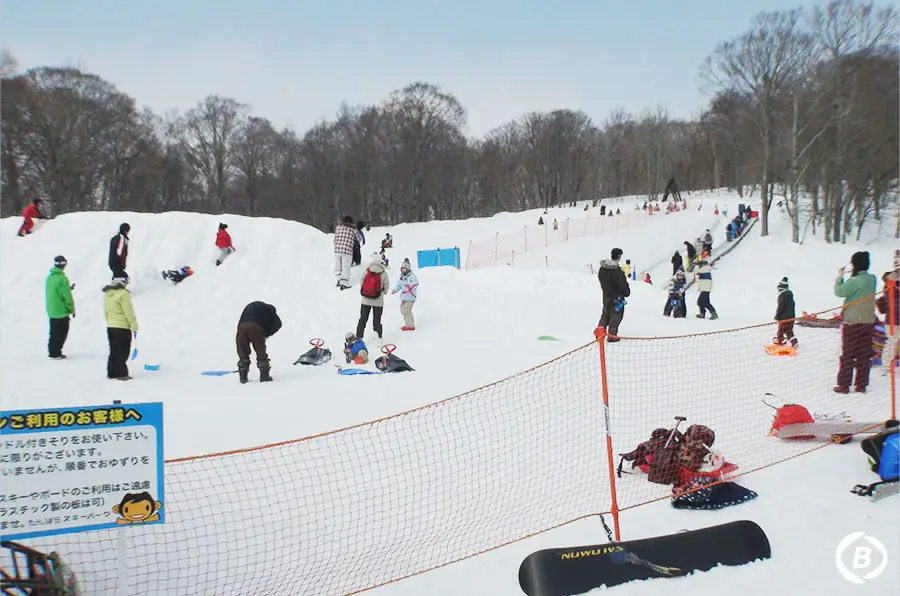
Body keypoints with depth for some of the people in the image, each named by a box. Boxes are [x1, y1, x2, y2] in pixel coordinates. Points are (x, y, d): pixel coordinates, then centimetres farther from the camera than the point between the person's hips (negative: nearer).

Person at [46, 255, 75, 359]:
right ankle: (56, 353, 3)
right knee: (61, 333, 2)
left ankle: (52, 351, 22)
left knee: (54, 332, 17)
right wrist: (72, 310, -6)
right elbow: (67, 297, -16)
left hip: (51, 310, 7)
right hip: (61, 311, -7)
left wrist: (68, 288, 16)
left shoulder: (49, 277, 6)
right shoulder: (62, 278, -18)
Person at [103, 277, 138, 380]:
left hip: (110, 327, 7)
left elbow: (106, 311, 13)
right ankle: (121, 373, 1)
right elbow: (129, 312, -16)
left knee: (113, 351, 16)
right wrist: (134, 326, -10)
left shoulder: (107, 293, 7)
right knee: (123, 352, 1)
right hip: (122, 327, -7)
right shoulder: (123, 294, -17)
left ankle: (111, 372, 19)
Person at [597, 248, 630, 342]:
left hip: (606, 295, 7)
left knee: (605, 314, 22)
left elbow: (601, 279, 12)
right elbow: (623, 284, -20)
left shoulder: (602, 268, -1)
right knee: (616, 316, 5)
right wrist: (627, 292, -1)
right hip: (617, 297, -7)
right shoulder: (617, 271, -24)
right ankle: (611, 336, 6)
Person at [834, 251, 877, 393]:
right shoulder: (872, 279, 5)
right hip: (868, 321, 6)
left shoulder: (856, 281, -17)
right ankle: (861, 384, 13)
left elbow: (839, 291, -16)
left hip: (852, 322, -6)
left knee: (847, 355, 1)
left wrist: (839, 277, -2)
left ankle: (844, 385, 4)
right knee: (864, 355, 10)